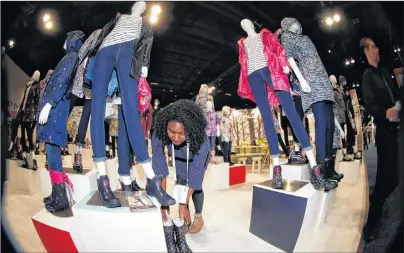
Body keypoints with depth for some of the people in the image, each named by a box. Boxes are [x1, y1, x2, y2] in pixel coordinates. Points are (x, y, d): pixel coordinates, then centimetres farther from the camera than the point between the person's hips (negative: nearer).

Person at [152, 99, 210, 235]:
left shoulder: (201, 140, -44)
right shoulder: (158, 135, -40)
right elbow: (159, 168, -34)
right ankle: (185, 217, 21)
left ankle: (198, 217, 19)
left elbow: (195, 175, -38)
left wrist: (184, 204, -36)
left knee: (195, 187, -7)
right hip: (178, 158, 2)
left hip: (198, 157, -2)